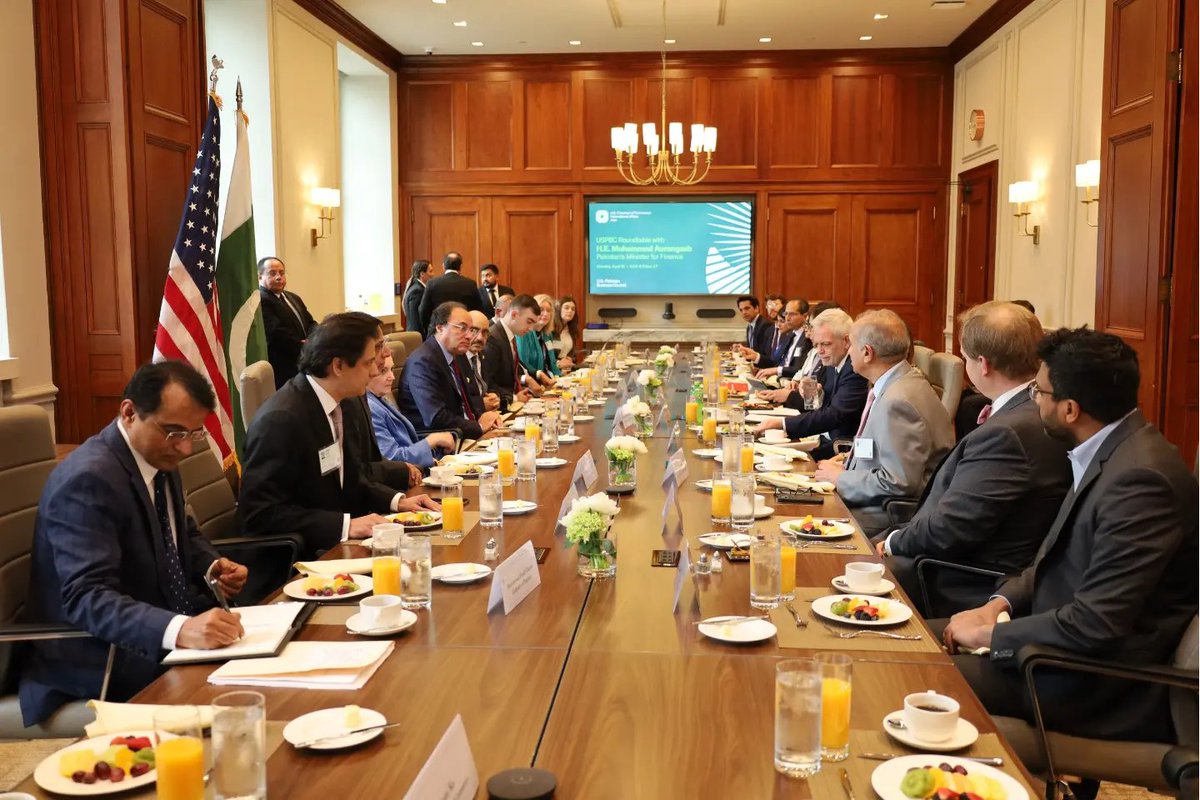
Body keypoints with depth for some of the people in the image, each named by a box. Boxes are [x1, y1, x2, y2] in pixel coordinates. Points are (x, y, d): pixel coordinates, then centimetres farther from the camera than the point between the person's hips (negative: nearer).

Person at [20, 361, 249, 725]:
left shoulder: (160, 457, 4)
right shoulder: (87, 479, -23)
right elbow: (87, 598, -32)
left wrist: (212, 566, 0)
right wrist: (180, 630, -47)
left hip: (162, 630, 9)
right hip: (93, 663, -8)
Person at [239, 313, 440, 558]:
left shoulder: (331, 405, 5)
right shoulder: (282, 419, -21)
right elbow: (261, 513, -22)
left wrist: (397, 500, 2)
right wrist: (346, 525, -26)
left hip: (333, 545, 8)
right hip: (294, 557, -8)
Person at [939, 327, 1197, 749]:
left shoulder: (1140, 478, -26)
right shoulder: (1106, 454, 5)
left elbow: (1096, 623, -28)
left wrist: (989, 634, -16)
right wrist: (1000, 603, 0)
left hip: (1104, 686, -9)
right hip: (1070, 641, 9)